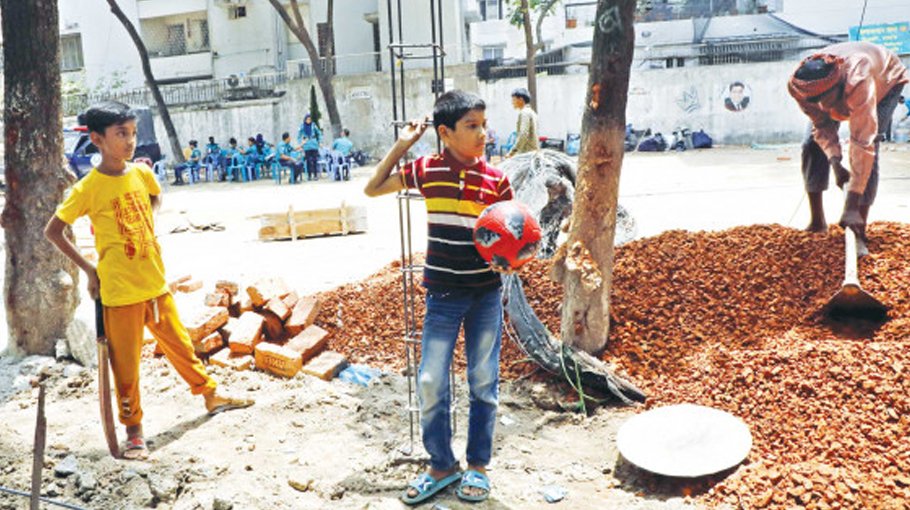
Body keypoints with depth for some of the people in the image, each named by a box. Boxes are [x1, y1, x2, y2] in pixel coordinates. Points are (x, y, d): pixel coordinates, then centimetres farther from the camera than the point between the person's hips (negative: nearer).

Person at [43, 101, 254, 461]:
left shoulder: (142, 173, 0)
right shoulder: (88, 188, -14)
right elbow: (52, 231, -6)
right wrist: (89, 270, -7)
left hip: (156, 282, 5)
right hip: (120, 291, -5)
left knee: (178, 343, 19)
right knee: (126, 364, 6)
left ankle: (210, 395, 35)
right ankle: (134, 431, 21)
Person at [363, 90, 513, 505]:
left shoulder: (496, 179, -3)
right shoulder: (427, 170, -3)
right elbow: (372, 190, 4)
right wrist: (401, 145, -1)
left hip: (486, 293, 0)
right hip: (443, 295, 0)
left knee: (484, 382, 10)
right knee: (431, 382, 4)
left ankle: (478, 465, 27)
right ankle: (441, 466, 23)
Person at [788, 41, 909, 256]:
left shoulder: (859, 81, -48)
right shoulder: (799, 87, -35)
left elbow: (862, 143, -48)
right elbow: (822, 125, -18)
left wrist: (852, 206, -51)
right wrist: (835, 163, -33)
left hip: (886, 79, -4)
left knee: (868, 145, -23)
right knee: (814, 145, -9)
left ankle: (859, 235, -21)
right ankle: (817, 222, 5)